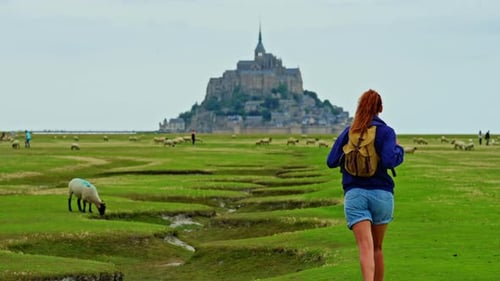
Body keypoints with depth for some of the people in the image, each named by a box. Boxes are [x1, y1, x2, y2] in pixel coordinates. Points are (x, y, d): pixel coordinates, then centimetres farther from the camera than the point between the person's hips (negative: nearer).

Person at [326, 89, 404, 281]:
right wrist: (399, 150, 4)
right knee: (377, 247, 17)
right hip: (381, 193, 0)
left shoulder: (348, 132, 7)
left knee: (365, 247, -12)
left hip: (354, 194, 0)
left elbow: (331, 161, 7)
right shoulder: (386, 131, -2)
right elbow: (389, 161, -16)